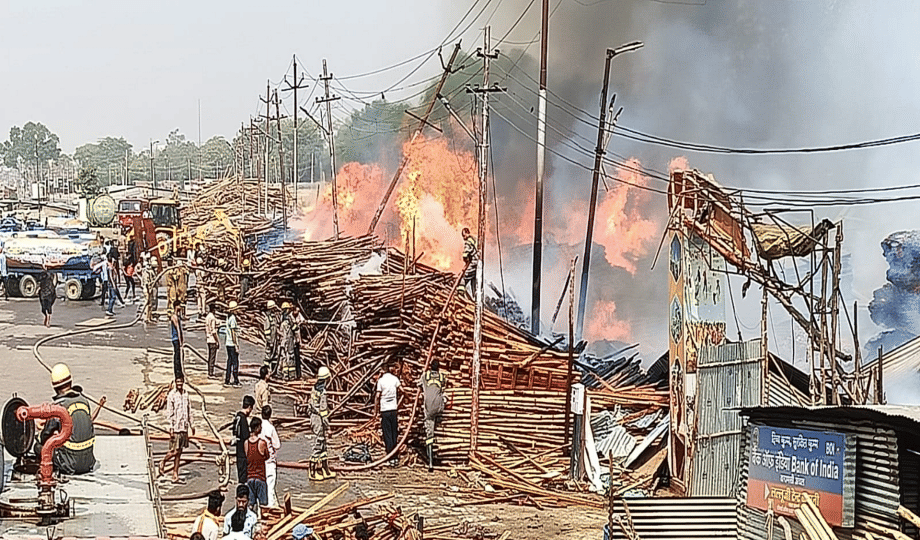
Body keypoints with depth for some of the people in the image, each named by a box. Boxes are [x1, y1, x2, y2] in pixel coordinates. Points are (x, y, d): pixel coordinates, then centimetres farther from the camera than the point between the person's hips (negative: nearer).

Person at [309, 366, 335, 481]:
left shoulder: (314, 388, 8)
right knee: (317, 445, -2)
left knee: (322, 445, 16)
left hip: (314, 417, 10)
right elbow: (323, 408, -21)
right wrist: (326, 422, -14)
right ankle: (313, 473, 3)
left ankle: (325, 471, 23)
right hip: (319, 420, -10)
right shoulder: (322, 391, -21)